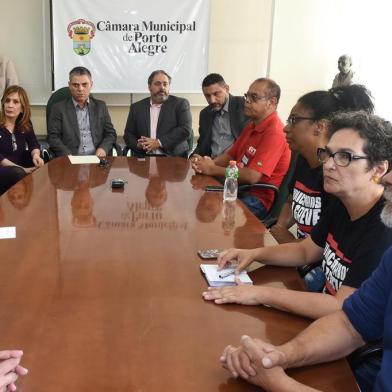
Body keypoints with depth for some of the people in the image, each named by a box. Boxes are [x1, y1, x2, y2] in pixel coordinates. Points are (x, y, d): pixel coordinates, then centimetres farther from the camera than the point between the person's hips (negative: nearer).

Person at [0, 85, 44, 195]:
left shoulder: (25, 124, 5)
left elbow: (33, 144, 6)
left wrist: (36, 155, -19)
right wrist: (22, 169, -22)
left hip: (20, 167, 5)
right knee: (18, 173, -33)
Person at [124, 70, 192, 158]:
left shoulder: (181, 104, 6)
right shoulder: (137, 107, 15)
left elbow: (186, 130, -6)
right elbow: (128, 134, 15)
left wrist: (159, 142, -14)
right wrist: (138, 145, -8)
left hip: (172, 157, -2)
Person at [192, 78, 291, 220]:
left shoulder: (274, 133, -20)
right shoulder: (252, 126, 13)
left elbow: (252, 176, -25)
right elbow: (230, 155, 16)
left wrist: (213, 169, -16)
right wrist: (210, 163, -6)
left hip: (258, 201, -9)